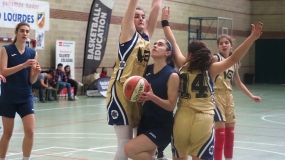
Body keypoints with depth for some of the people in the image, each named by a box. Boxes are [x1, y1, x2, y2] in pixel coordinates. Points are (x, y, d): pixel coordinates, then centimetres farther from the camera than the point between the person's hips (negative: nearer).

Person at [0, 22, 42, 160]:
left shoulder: (33, 53, 4)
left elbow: (31, 81, 4)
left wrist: (36, 72, -18)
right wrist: (23, 65, -26)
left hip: (25, 97, 3)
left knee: (30, 131, -7)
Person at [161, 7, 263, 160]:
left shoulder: (183, 66, 5)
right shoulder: (211, 69, -2)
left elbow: (173, 43, 14)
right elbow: (234, 58, -11)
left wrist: (165, 22, 26)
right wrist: (252, 37, -15)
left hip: (182, 119, 2)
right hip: (203, 120, -2)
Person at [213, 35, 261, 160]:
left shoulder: (234, 63, 11)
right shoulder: (216, 58, -8)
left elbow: (238, 83, 22)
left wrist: (251, 96, 22)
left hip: (228, 97, 7)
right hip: (217, 96, -7)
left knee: (230, 132, 12)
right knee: (220, 132, -8)